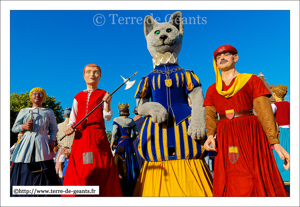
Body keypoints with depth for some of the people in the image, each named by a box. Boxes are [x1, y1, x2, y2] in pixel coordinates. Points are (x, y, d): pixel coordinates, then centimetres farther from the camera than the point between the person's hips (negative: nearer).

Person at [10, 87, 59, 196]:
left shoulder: (48, 112, 15)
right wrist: (23, 126, -3)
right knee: (23, 172, -5)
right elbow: (14, 128, 17)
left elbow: (54, 129, 14)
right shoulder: (23, 111, 17)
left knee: (44, 171, -9)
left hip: (42, 143, -1)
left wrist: (52, 141, -2)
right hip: (27, 143, 1)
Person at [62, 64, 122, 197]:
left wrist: (108, 103, -17)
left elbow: (107, 117, -1)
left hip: (98, 136, -2)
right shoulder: (78, 97, 17)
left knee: (99, 169, -7)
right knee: (77, 172, -1)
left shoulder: (103, 94, 10)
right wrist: (69, 126, -5)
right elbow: (73, 119, 16)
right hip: (80, 137, 3)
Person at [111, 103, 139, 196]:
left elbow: (114, 132, -11)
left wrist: (112, 143, -5)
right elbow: (136, 133, 8)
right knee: (131, 162, 9)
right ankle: (131, 188, 14)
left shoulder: (117, 120, -3)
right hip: (129, 143, 3)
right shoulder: (131, 120, 8)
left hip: (120, 142, -3)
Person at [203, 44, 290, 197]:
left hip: (250, 135, -2)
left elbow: (265, 112, -3)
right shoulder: (212, 90, 13)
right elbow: (210, 116, 8)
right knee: (229, 185, 3)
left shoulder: (252, 80, 5)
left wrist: (275, 142, -11)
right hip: (225, 138, 3)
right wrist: (210, 136, -12)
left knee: (257, 182, -2)